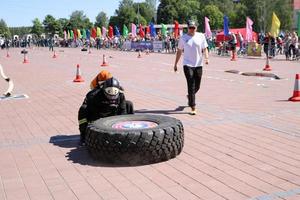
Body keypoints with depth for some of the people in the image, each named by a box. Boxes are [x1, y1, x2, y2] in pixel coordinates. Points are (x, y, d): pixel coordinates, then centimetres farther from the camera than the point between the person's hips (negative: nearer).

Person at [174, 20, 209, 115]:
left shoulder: (201, 36, 3)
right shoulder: (183, 38, 1)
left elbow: (205, 49, 5)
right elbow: (179, 51, 9)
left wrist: (206, 57, -14)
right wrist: (175, 64, 9)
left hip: (198, 65, 2)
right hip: (188, 65, -2)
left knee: (197, 87, 12)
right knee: (191, 86, -8)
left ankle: (189, 96, 45)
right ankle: (193, 108, -5)